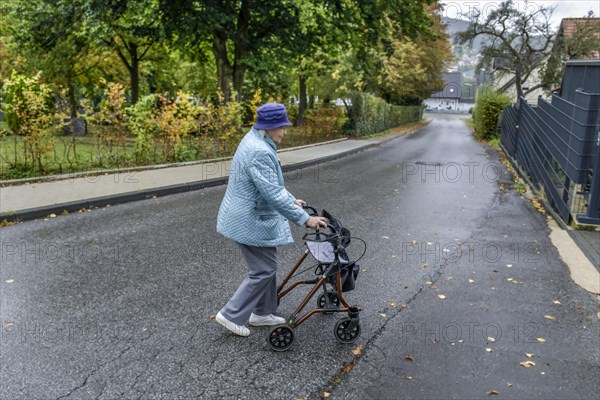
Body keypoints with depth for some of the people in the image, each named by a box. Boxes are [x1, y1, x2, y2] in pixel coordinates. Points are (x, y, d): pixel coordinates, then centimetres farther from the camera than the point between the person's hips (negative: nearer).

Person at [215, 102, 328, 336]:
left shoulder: (255, 141, 8)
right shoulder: (259, 152, -27)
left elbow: (271, 184, 19)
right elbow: (274, 195, -29)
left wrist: (291, 200, 18)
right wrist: (305, 219, -25)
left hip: (251, 216, 11)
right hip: (251, 222, -11)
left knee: (267, 266, 19)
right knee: (263, 270, 1)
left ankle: (263, 313, 33)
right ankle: (231, 315, 12)